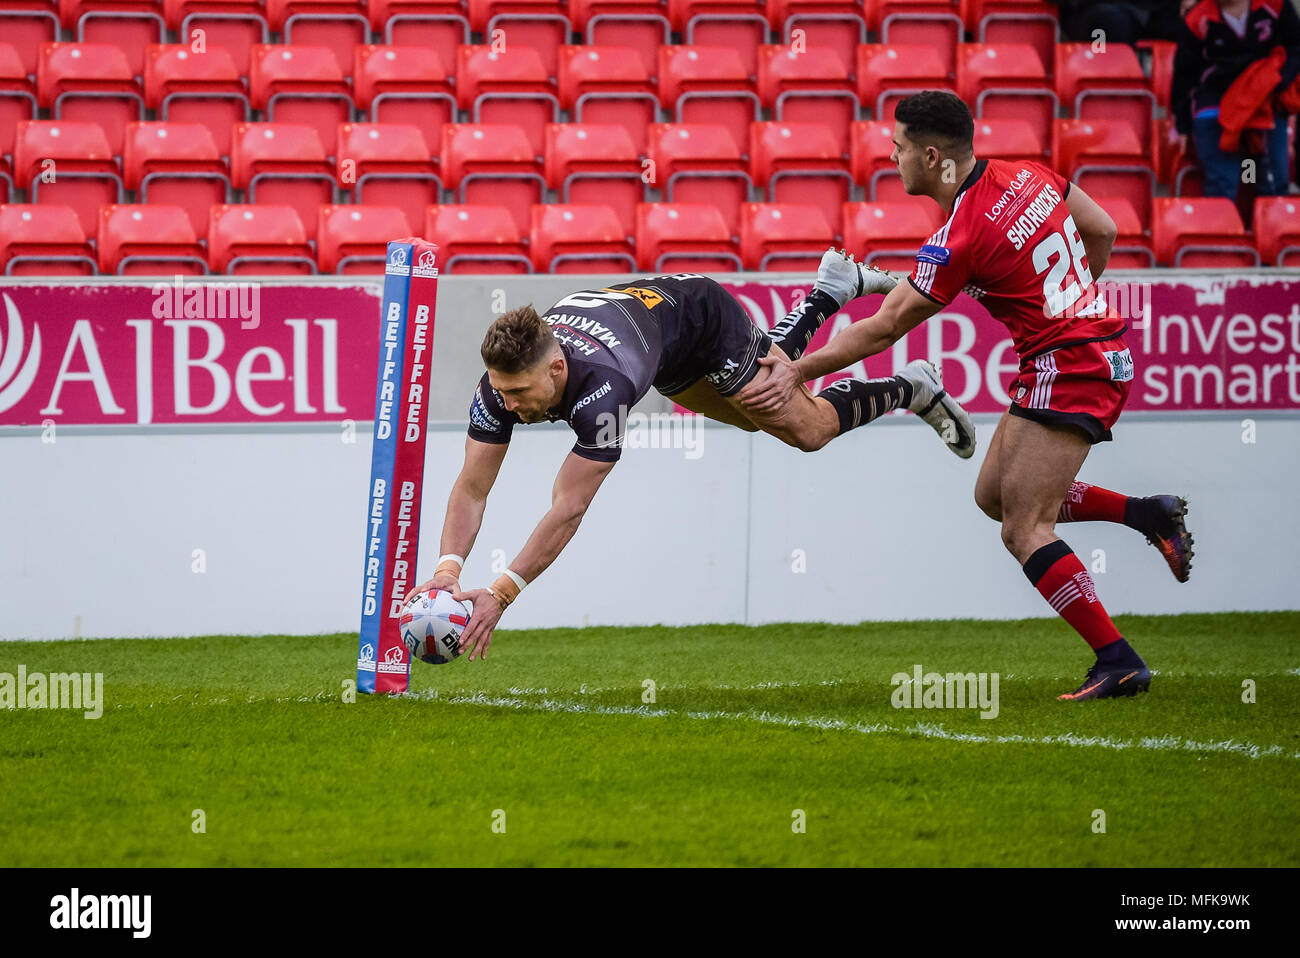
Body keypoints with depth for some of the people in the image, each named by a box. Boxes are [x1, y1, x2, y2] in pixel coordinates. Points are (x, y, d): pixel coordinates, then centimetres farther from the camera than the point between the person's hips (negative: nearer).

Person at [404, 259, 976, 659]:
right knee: (756, 414, 29)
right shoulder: (503, 381, -35)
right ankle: (833, 288, 50)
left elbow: (568, 509, -50)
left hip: (702, 316, -6)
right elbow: (471, 487, -31)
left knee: (805, 427, 8)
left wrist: (501, 595, -55)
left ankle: (912, 390, 35)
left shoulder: (600, 386, -50)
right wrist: (448, 568, -49)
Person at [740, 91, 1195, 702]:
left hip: (1067, 369, -9)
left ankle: (1119, 662, -7)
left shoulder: (959, 240, -20)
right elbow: (1102, 232, 14)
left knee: (1025, 531, -7)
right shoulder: (1026, 176, 3)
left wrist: (797, 371, -5)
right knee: (994, 494, 17)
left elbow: (883, 329, -14)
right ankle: (1148, 514, 18)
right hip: (1094, 343, 9)